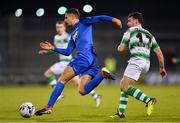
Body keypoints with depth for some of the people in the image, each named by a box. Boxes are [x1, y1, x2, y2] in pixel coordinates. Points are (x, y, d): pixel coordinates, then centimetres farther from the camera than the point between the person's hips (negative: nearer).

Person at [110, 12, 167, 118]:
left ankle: (148, 100, -29)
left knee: (126, 87, -12)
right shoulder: (149, 34, 24)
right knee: (123, 84, 17)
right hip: (146, 63, 8)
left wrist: (127, 46, 29)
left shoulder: (130, 31, 7)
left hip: (137, 61, -8)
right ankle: (121, 112, 13)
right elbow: (159, 52, 17)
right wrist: (162, 68, 23)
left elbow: (121, 49, 6)